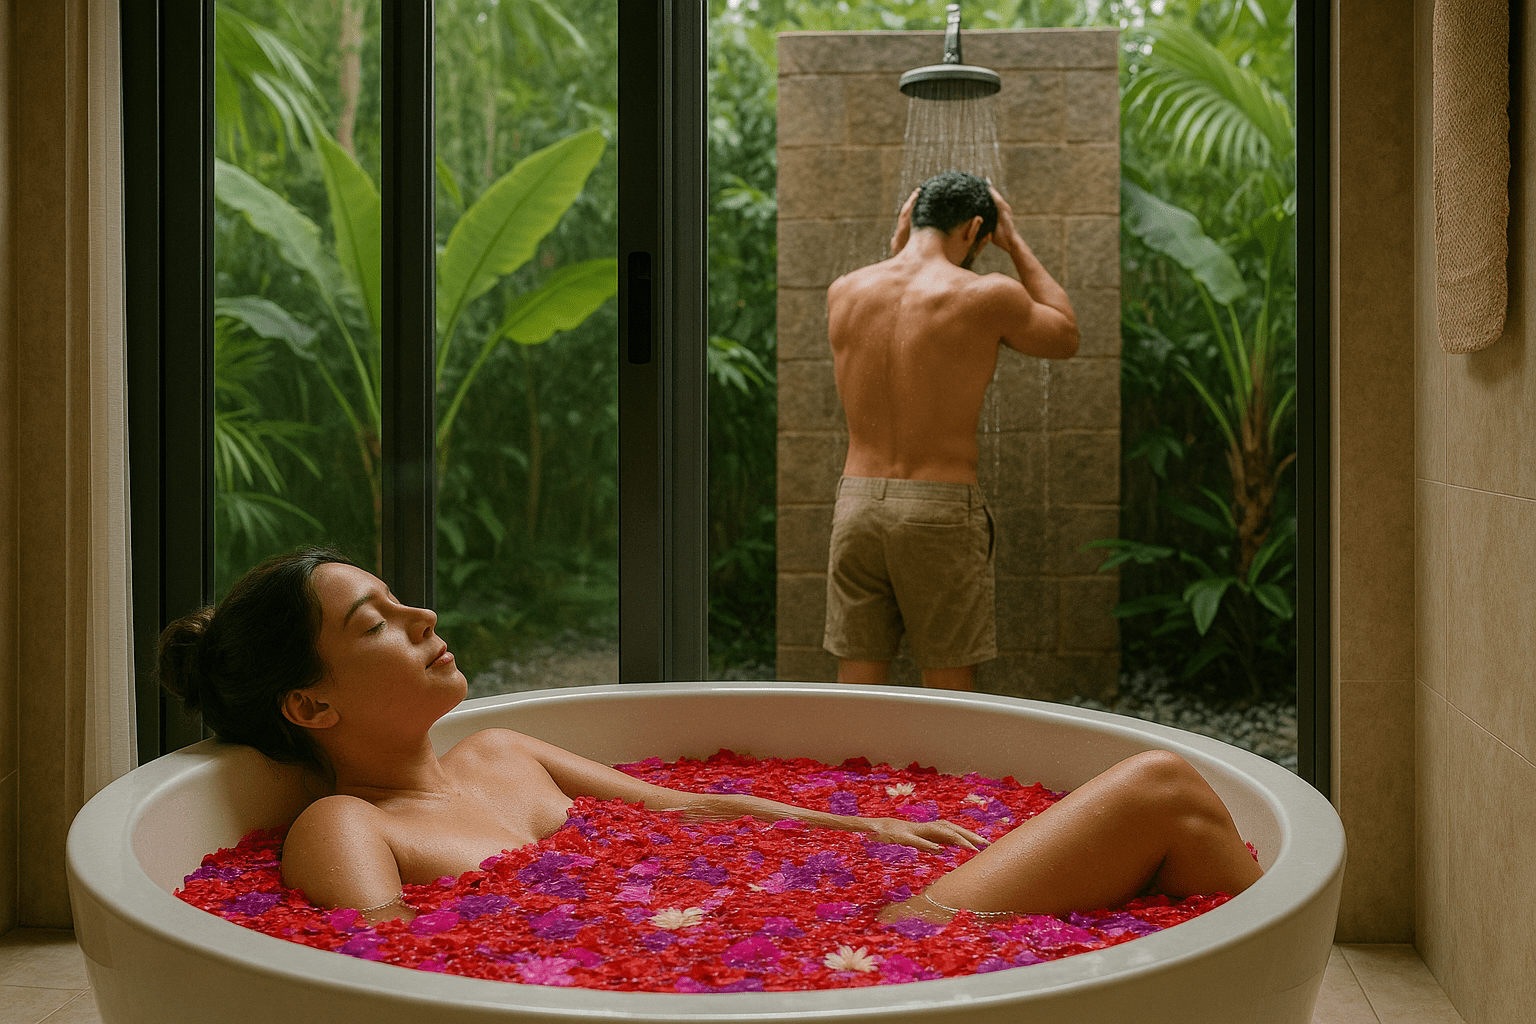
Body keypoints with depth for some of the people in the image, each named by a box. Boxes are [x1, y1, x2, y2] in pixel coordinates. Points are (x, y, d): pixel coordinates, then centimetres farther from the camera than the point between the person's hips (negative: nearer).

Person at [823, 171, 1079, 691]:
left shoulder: (843, 291, 4)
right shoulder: (988, 297, -8)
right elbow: (1065, 336, 12)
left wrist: (897, 248, 23)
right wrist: (1014, 242, 16)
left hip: (857, 505, 4)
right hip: (941, 513, -4)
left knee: (856, 689, 10)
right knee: (950, 694, 8)